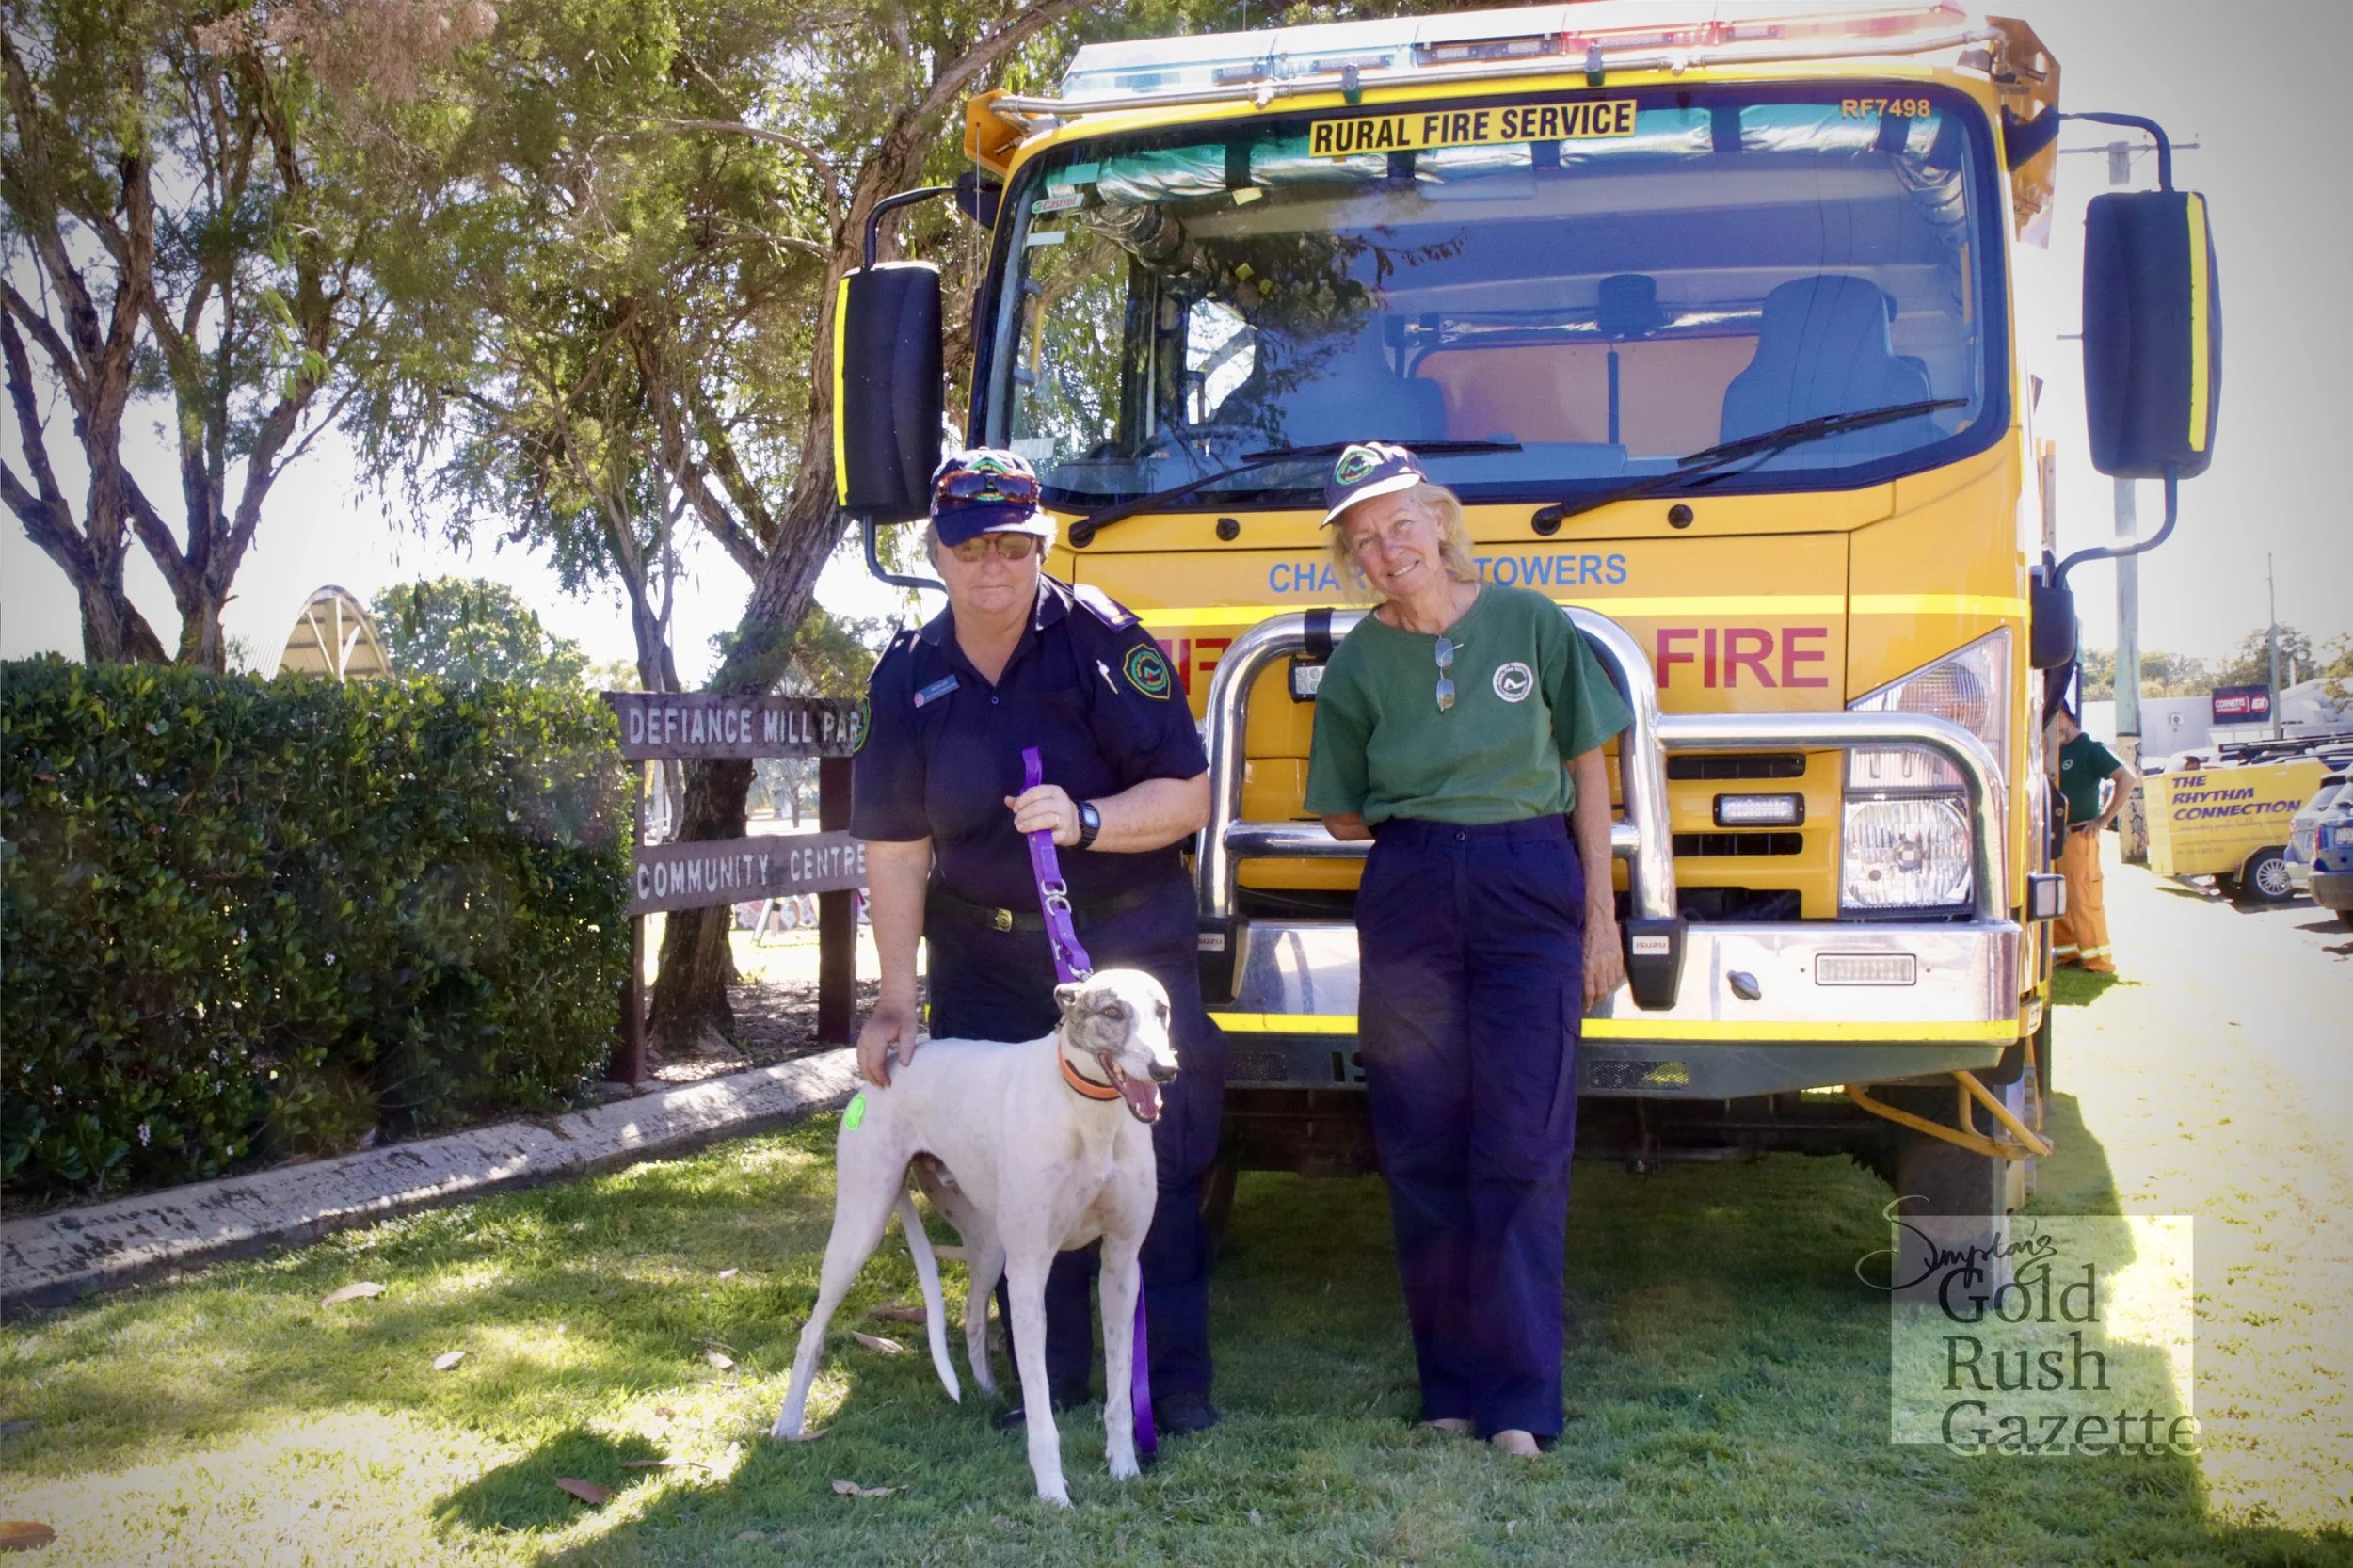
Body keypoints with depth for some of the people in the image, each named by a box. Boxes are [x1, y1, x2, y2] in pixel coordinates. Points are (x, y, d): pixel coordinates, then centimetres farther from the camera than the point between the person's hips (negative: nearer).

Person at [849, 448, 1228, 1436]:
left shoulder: (1101, 639, -11)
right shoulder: (908, 677, -2)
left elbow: (1189, 797, -12)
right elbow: (895, 851, -1)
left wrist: (1084, 821, -29)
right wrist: (894, 1002, -5)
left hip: (1129, 941, -3)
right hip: (984, 956, 3)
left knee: (1160, 1159, -2)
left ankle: (1175, 1377, 10)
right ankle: (1051, 1378, 19)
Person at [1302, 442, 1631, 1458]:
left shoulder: (1531, 625, 1)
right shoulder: (1357, 664, 5)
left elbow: (1587, 773, 5)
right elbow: (1344, 815, 15)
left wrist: (1600, 913, 2)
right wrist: (1428, 821, 3)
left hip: (1532, 891, -2)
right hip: (1407, 903, 2)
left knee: (1522, 1147, -4)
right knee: (1423, 1148, 4)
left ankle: (1519, 1398, 2)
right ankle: (1450, 1385, 14)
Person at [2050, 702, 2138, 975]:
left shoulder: (2090, 749, -7)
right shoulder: (2054, 751, 14)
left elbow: (2127, 779, -15)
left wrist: (2103, 820, -15)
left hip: (2078, 836, -8)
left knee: (2083, 896, -7)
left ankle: (2099, 959, -3)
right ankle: (2067, 949, 19)